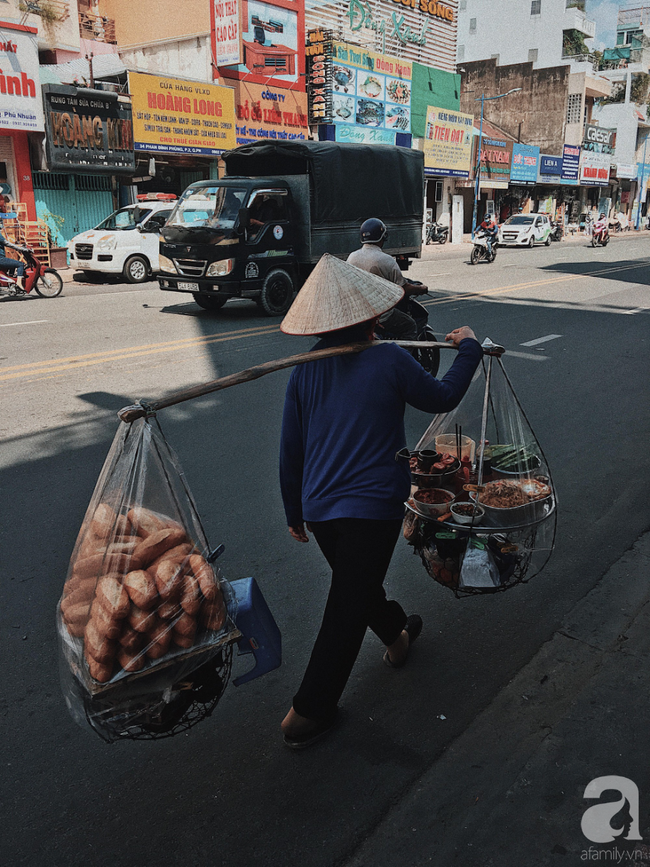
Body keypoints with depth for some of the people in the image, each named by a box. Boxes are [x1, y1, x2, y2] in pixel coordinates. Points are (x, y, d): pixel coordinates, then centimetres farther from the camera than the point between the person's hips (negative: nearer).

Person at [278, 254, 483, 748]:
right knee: (346, 612, 6)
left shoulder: (305, 368, 0)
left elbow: (290, 450, 5)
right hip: (373, 508, -5)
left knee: (358, 583, 27)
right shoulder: (390, 359, -11)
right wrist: (469, 349, 23)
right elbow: (442, 398, 6)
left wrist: (295, 513, 17)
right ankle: (308, 715, 14)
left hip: (318, 507, 5)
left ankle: (397, 637, 52)